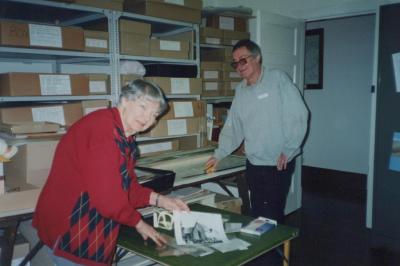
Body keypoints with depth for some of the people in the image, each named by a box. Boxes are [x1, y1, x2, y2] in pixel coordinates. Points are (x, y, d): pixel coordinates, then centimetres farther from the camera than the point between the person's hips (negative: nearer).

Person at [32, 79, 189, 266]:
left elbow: (127, 186, 9)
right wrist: (138, 223, -14)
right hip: (70, 230, -9)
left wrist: (159, 200, -3)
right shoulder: (102, 127, -24)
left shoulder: (126, 138, 6)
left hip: (93, 228, 9)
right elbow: (106, 193, -27)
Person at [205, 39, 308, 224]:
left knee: (272, 216, -2)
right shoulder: (240, 90, 10)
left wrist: (288, 151, -13)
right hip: (253, 165, 6)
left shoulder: (278, 79, -8)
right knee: (257, 214, 14)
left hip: (278, 165, -5)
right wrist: (218, 155, 7)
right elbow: (232, 127, 13)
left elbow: (298, 116, -11)